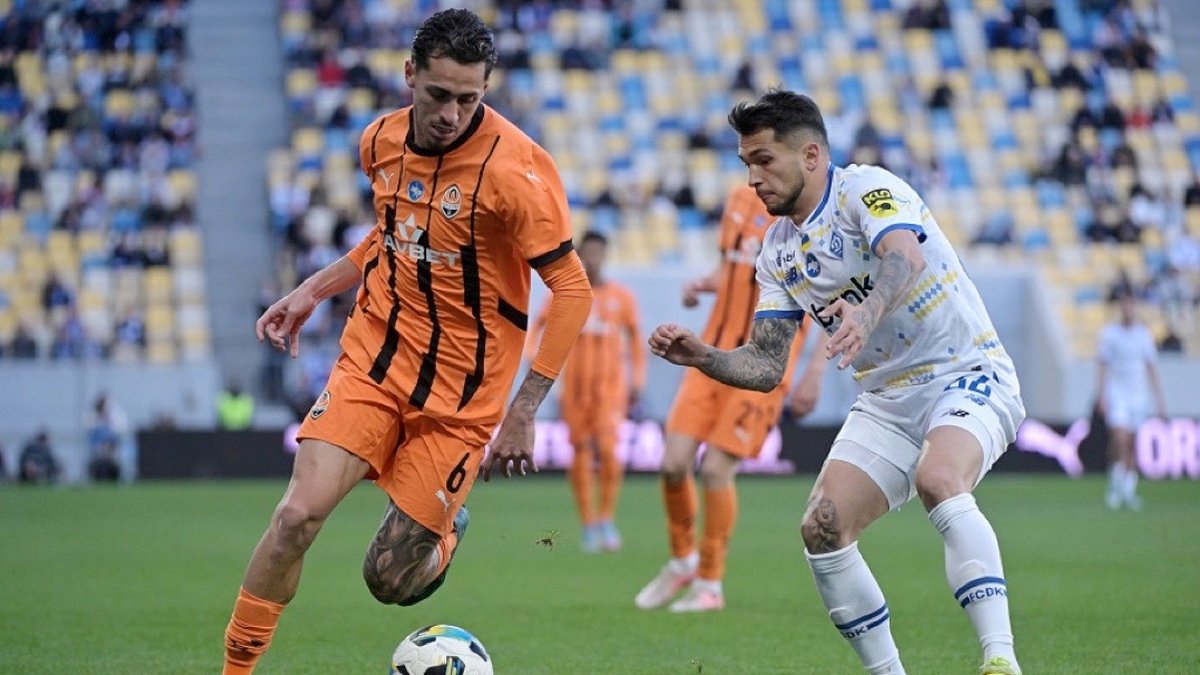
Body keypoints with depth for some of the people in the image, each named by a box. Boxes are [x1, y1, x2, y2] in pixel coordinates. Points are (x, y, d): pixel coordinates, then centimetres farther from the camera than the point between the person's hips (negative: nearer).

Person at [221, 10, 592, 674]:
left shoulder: (513, 168, -19)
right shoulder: (382, 140, 0)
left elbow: (572, 291, -16)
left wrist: (522, 412, -18)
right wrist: (312, 290, 12)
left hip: (461, 387, -4)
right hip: (375, 353, 4)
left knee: (390, 581, -1)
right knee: (298, 514, -18)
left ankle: (445, 531, 35)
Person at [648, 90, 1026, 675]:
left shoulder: (866, 188, -14)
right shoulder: (778, 250, 7)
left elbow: (905, 259, -36)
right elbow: (766, 364, 6)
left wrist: (866, 315, -56)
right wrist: (701, 357, -13)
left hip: (968, 376, -7)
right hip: (887, 401, 7)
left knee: (938, 478, -36)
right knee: (822, 528, -10)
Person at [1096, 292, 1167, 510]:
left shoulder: (1145, 334, 9)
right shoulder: (1109, 333, -1)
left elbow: (1151, 367, 13)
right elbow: (1102, 365, 0)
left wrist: (1159, 398, 9)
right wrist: (1101, 396, -9)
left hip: (1139, 394, 3)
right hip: (1116, 392, -3)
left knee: (1131, 444, 4)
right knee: (1120, 439, -17)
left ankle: (1129, 490, 9)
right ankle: (1116, 486, -5)